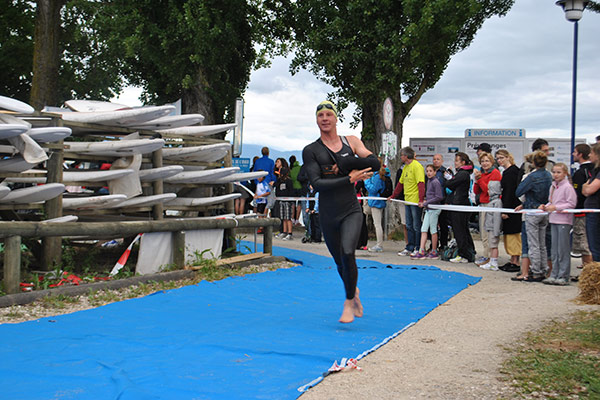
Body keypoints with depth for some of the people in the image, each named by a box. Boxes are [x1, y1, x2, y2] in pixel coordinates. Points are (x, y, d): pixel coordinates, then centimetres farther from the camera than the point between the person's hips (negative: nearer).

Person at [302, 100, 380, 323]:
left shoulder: (351, 142, 5)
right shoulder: (311, 151, -2)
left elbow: (375, 163, -7)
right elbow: (317, 184, -14)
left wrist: (345, 164, -15)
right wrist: (349, 179, -21)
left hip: (351, 210, -1)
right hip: (328, 214, 1)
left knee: (347, 253, -21)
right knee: (340, 262, 12)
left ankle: (349, 301, -2)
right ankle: (354, 291, 42)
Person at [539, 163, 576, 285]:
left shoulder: (567, 187, -10)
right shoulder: (553, 186, 13)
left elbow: (572, 204, -14)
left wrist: (556, 207, -18)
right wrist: (545, 206, 2)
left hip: (564, 221, -8)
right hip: (553, 220, 8)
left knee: (563, 250, -3)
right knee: (554, 250, 11)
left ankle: (563, 276, 2)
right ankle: (554, 275, 17)